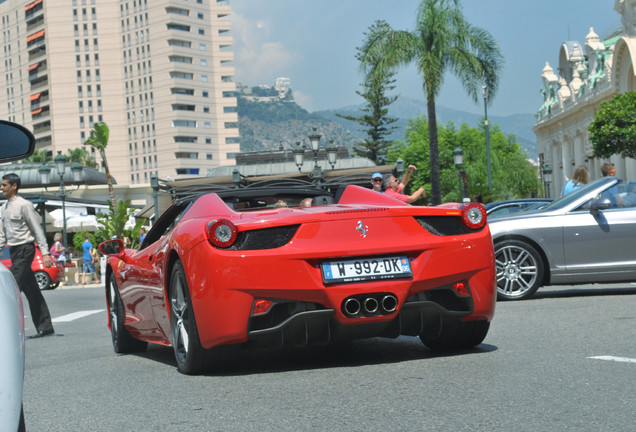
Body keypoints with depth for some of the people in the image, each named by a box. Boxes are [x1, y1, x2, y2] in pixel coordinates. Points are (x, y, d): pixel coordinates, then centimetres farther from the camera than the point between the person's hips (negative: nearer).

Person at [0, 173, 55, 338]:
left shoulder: (24, 205, -10)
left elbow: (38, 230, -11)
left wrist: (45, 253, -15)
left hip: (24, 249, -8)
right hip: (14, 251, 8)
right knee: (30, 289, 9)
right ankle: (45, 327, 13)